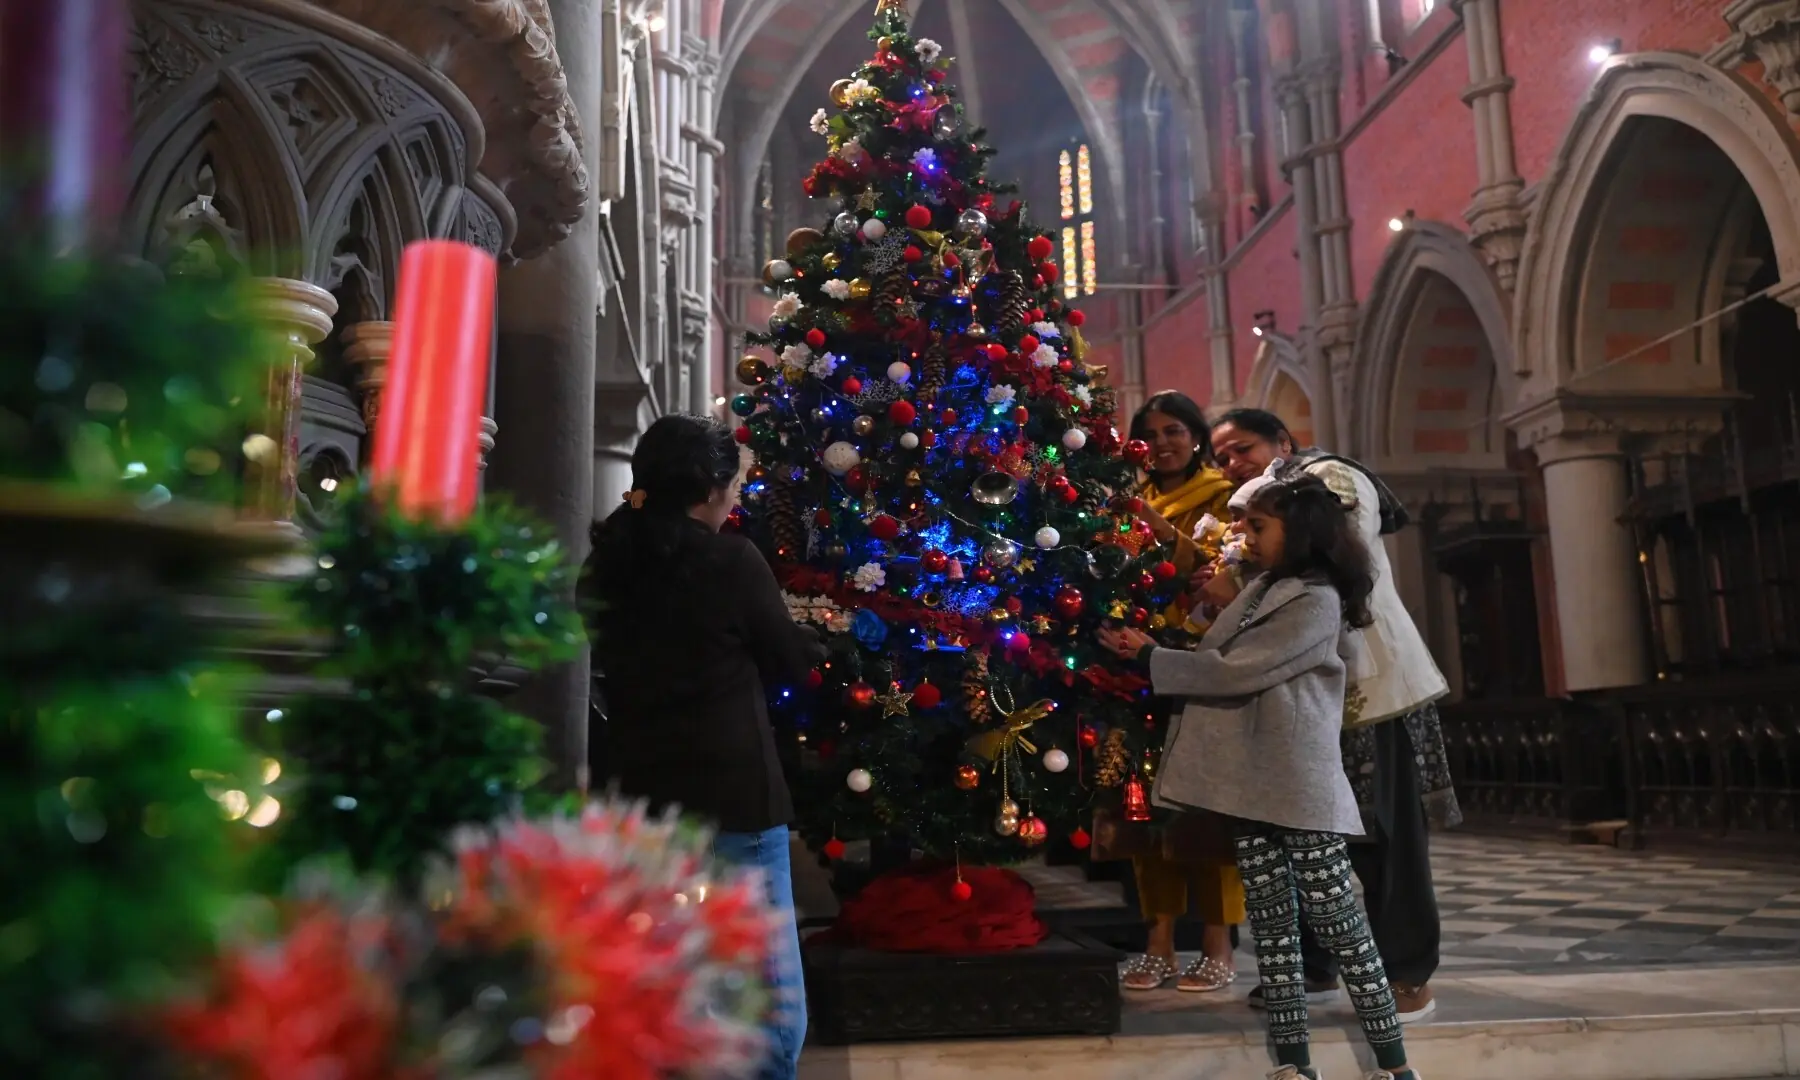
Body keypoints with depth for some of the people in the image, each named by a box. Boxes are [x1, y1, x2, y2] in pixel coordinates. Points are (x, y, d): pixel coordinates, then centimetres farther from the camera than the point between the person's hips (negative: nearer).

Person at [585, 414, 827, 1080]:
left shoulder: (608, 563, 5)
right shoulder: (731, 561, -10)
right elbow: (788, 663, 3)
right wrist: (817, 640, 21)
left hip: (638, 795, 6)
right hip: (732, 798, -6)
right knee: (774, 1006, 2)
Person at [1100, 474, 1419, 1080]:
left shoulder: (1317, 601, -12)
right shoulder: (1262, 588, 14)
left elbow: (1236, 673, -16)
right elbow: (1220, 657, 18)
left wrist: (1150, 657, -10)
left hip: (1299, 786, -8)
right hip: (1253, 783, 8)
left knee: (1337, 923, 0)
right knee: (1271, 926, 9)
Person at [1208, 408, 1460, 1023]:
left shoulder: (1331, 479, -2)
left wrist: (1244, 593, -19)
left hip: (1370, 683, -7)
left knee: (1384, 836, -3)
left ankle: (1409, 977, 6)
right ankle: (1313, 966, 18)